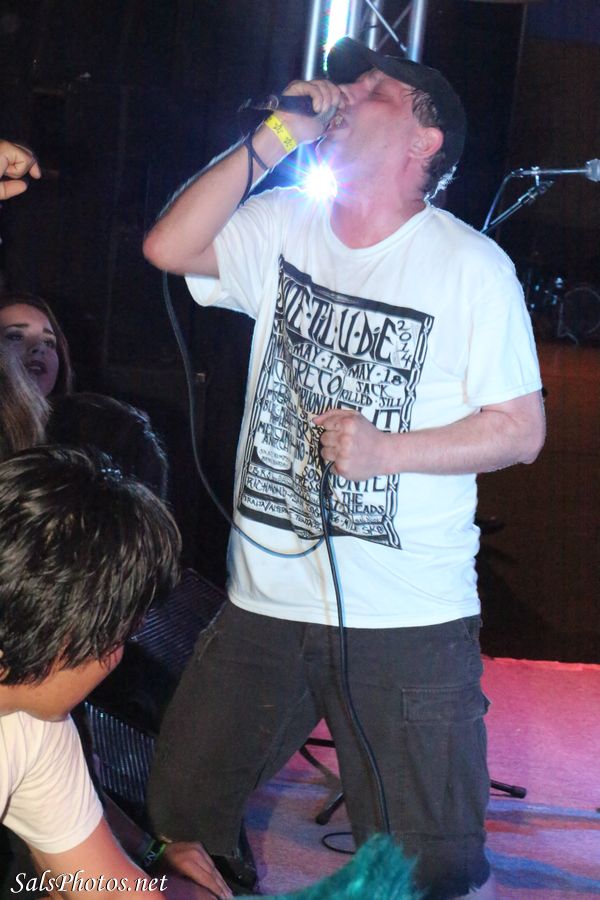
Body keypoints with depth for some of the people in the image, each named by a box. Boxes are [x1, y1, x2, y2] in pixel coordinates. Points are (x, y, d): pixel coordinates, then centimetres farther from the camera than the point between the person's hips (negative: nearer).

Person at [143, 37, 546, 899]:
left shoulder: (472, 267, -7)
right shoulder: (284, 226, 6)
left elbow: (520, 431, -7)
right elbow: (170, 246, -5)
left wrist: (384, 449, -21)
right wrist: (267, 144, -9)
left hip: (411, 620, -4)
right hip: (264, 601, 5)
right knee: (180, 811, 13)